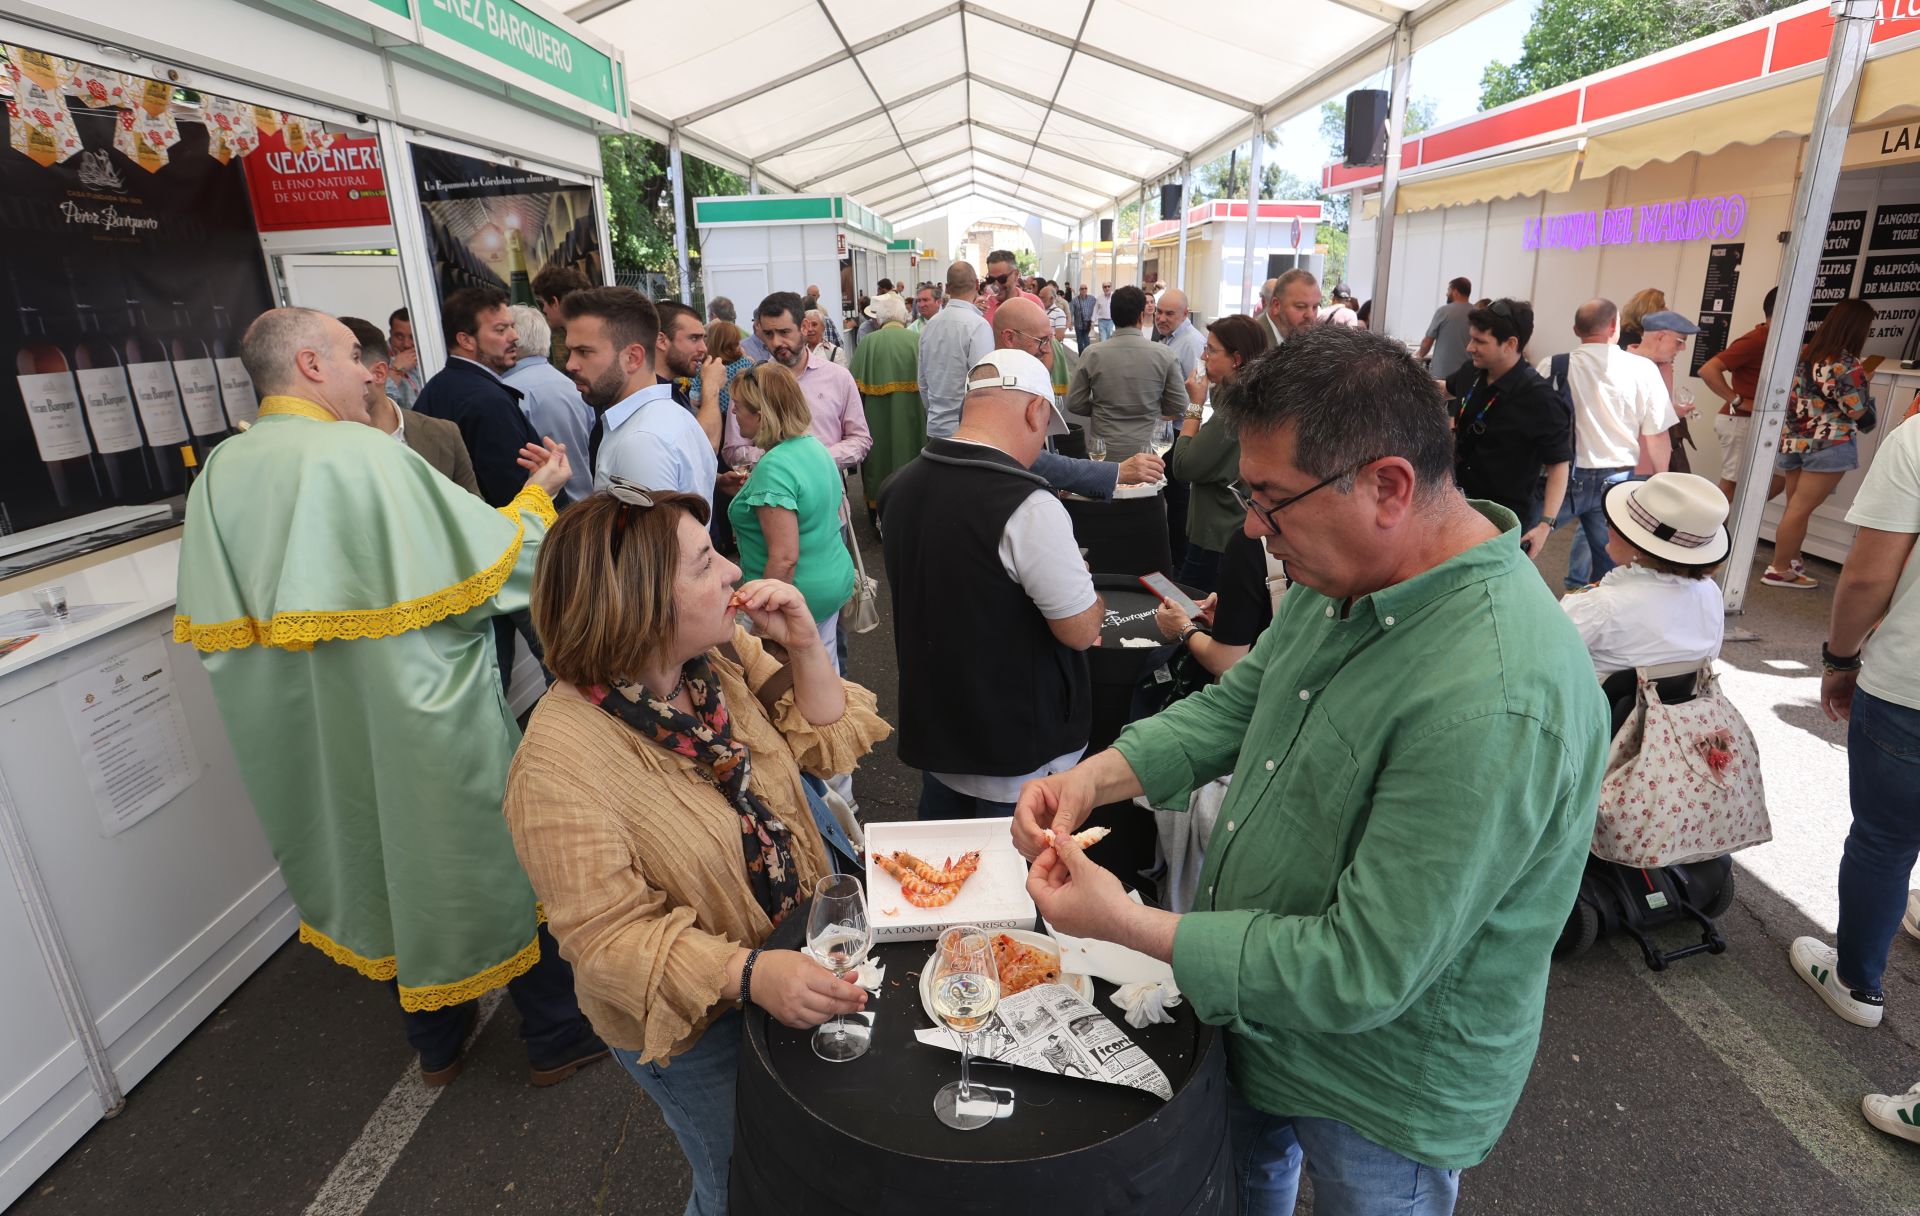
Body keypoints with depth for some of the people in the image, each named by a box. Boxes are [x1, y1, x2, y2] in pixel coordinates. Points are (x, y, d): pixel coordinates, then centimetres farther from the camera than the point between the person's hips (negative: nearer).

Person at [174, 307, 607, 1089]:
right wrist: (537, 494, -5)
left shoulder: (219, 473, 1)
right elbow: (492, 565, -20)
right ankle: (557, 1035, 26)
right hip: (419, 726, -7)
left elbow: (213, 626, 5)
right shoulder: (363, 453, -20)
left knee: (384, 860, 22)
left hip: (309, 741, 7)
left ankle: (436, 1041, 40)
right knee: (497, 858, 10)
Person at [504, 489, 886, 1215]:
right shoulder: (561, 760, -30)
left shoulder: (723, 654, -12)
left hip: (791, 965, 6)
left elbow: (825, 746, -5)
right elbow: (607, 935, -27)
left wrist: (803, 646, -20)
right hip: (698, 1026, -6)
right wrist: (749, 974, -39)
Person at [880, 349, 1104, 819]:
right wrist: (1084, 584, 2)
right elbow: (1082, 631, -19)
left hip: (930, 733, 7)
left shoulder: (900, 486, -1)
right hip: (1019, 757, -7)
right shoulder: (1027, 505, -26)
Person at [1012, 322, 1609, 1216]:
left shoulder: (1497, 704, -38)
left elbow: (1360, 974, -33)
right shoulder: (1343, 576, -9)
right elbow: (1237, 705, 3)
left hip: (1382, 1093, -6)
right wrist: (1097, 777, -13)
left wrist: (1126, 925, -27)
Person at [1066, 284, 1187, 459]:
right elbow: (1179, 407, -3)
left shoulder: (1091, 355, -8)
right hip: (1146, 450, 0)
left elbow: (1074, 404, -3)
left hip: (1102, 451, 0)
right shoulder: (1164, 356, -9)